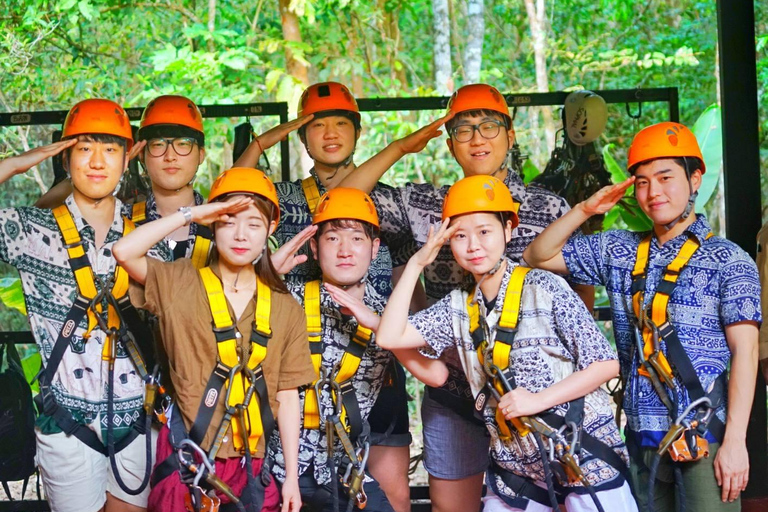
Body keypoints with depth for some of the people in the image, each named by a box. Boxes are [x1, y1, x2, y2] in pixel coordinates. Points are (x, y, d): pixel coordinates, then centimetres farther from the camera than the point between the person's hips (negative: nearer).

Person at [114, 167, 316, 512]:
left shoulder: (285, 309, 5)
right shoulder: (180, 284, -1)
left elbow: (286, 396, 5)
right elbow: (124, 252, -18)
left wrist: (292, 475, 4)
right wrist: (190, 214, -14)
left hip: (249, 464, 2)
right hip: (186, 459, -2)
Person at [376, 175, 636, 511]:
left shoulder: (545, 288, -9)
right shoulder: (458, 307, 4)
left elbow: (606, 364, -9)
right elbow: (390, 338, -6)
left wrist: (539, 399, -20)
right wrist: (416, 264, -6)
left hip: (584, 456, -4)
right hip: (516, 467, 5)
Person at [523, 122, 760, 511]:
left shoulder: (728, 260, -3)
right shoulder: (618, 251, 10)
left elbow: (744, 351, -8)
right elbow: (538, 257, 15)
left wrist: (735, 440, -15)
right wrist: (584, 210, 0)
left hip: (705, 434, -4)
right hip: (642, 434, 5)